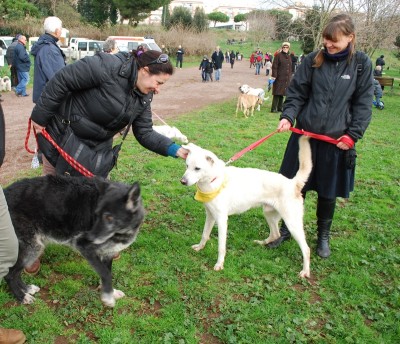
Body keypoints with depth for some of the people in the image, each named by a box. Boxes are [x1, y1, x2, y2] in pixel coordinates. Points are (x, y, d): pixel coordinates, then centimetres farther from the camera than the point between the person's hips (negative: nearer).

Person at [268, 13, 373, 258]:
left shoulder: (361, 64, -2)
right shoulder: (313, 60, -1)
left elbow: (363, 103, -1)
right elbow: (297, 93, 2)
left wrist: (352, 135, -8)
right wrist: (288, 116, -15)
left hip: (337, 139, -1)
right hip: (305, 134, 1)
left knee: (328, 192, 11)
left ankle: (323, 236, 32)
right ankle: (287, 230, 30)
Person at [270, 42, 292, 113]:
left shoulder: (289, 57, 16)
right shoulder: (278, 55, -4)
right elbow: (274, 66, -9)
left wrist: (290, 76, 17)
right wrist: (274, 76, -15)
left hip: (286, 79, 6)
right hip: (279, 78, -6)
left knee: (282, 94, 11)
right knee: (277, 93, -6)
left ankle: (280, 108, 18)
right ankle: (273, 109, -3)